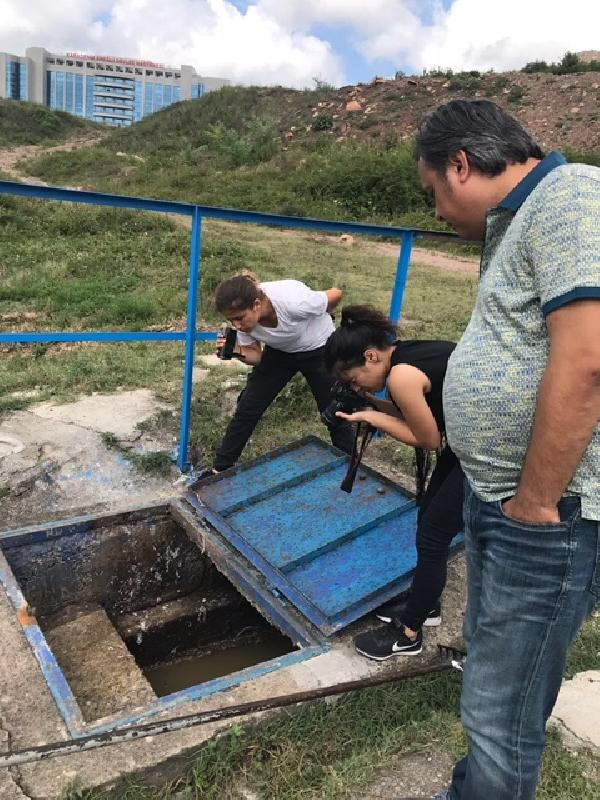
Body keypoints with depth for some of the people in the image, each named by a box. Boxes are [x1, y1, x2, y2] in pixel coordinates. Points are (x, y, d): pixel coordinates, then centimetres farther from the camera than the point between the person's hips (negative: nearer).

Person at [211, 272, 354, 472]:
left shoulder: (294, 302, -40)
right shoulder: (243, 316, -25)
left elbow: (336, 294, -20)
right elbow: (256, 356, -10)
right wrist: (238, 351, -33)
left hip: (319, 350, -3)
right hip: (279, 352, 4)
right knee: (247, 409, -1)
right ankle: (219, 470, 15)